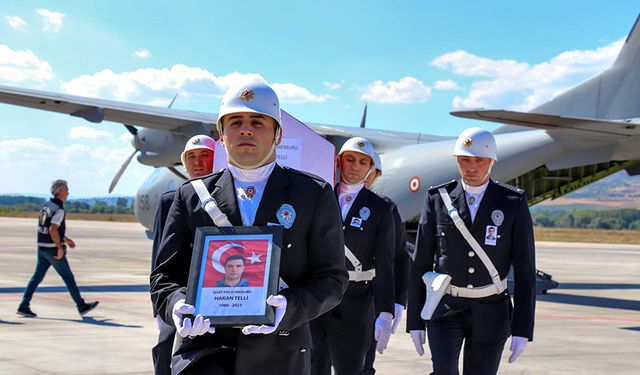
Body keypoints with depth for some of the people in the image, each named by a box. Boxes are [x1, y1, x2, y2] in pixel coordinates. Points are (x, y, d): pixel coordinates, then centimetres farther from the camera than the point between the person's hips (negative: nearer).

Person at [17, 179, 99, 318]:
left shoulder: (46, 205, 12)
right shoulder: (59, 209, -17)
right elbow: (53, 230, -28)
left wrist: (65, 239, 27)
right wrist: (60, 248, -21)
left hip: (42, 248, 8)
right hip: (53, 250, -8)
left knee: (37, 278, 8)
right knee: (68, 278, 2)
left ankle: (23, 307, 2)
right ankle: (82, 306, 11)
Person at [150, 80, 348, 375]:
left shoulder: (314, 195, 3)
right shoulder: (191, 197, 7)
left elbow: (332, 278, 1)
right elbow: (165, 277, 6)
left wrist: (289, 307, -19)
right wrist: (178, 305, -17)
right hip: (206, 349, 0)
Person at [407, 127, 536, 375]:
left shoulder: (513, 204, -5)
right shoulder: (438, 199, -3)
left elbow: (525, 271, -5)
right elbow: (420, 265, 1)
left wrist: (522, 330, -10)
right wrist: (415, 321, -1)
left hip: (491, 311, 0)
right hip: (445, 308, 0)